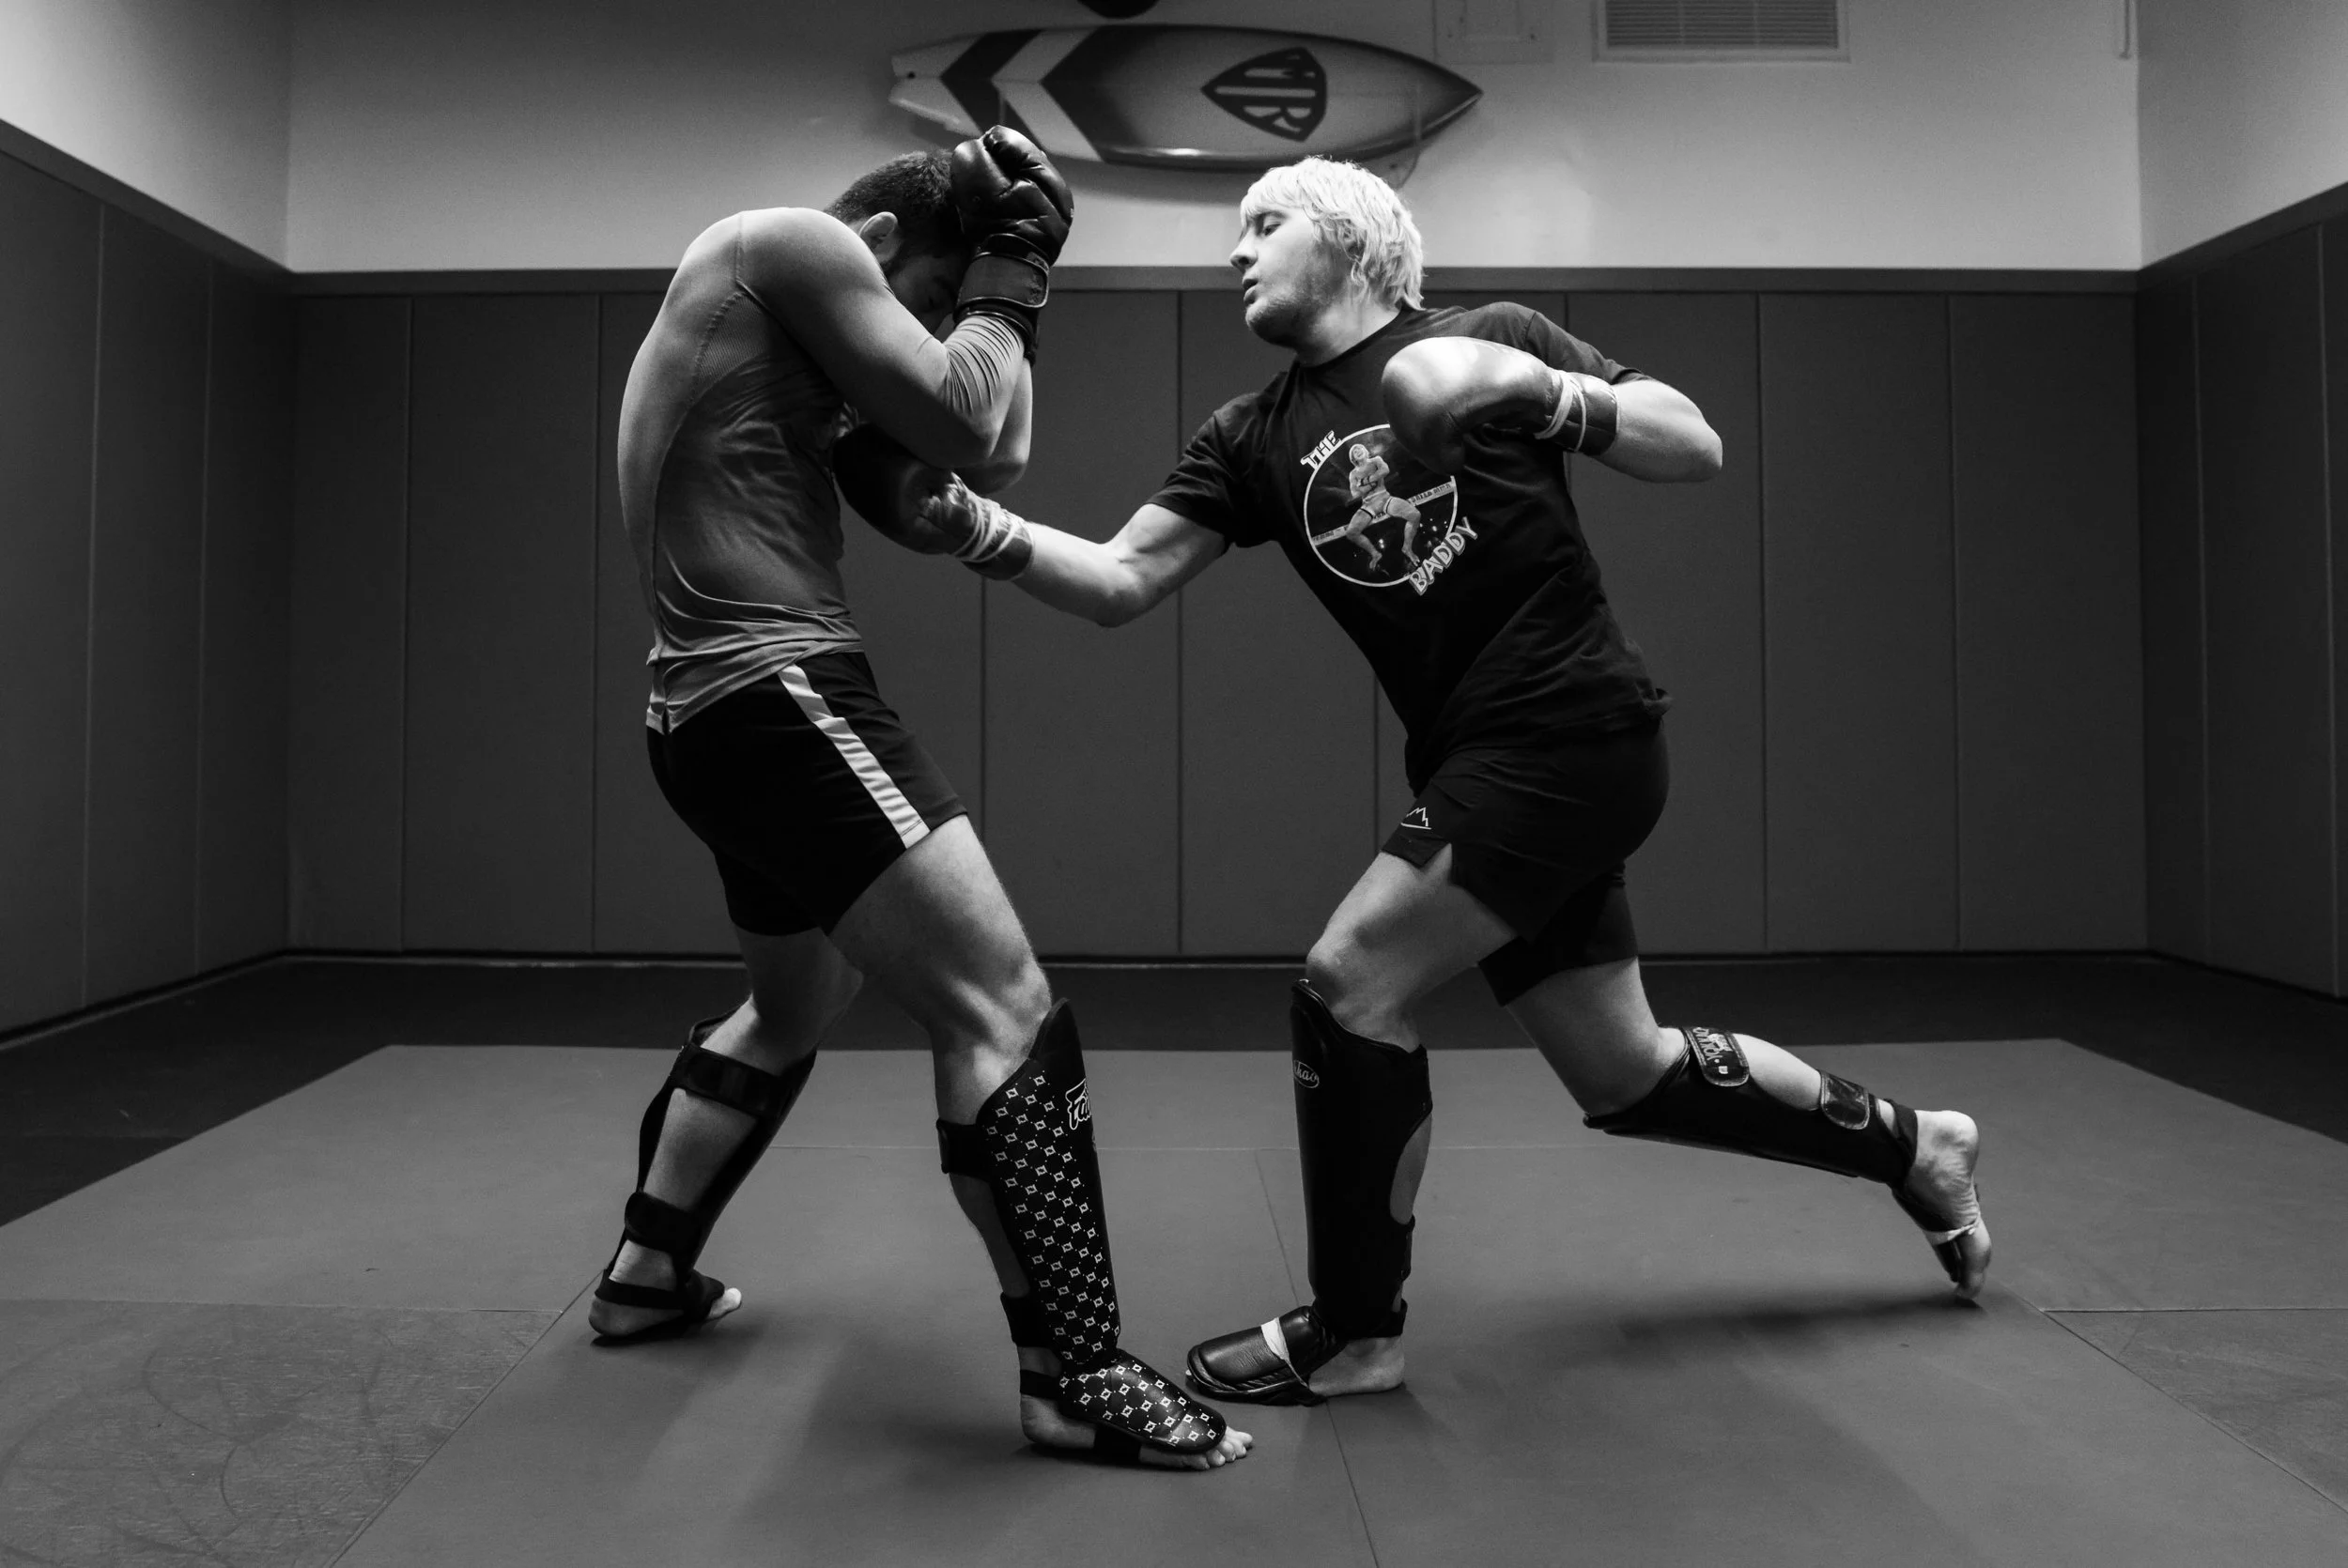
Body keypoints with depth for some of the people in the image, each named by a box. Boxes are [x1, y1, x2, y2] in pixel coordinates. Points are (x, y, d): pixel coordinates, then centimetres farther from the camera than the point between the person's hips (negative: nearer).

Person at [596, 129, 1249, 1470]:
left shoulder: (768, 318, 25)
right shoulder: (789, 244, -3)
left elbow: (988, 463, 21)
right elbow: (962, 421, -11)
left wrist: (1009, 314, 13)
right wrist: (1001, 281, 5)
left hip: (723, 714, 11)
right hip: (780, 699, -11)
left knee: (798, 1007, 28)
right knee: (1003, 1008, -15)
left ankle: (649, 1273, 38)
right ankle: (1077, 1374, -13)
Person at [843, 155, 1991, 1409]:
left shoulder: (1491, 335, -2)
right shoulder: (1253, 437, 10)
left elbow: (1697, 450, -4)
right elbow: (1121, 581, 1)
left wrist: (1531, 386, -19)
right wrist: (982, 529, -15)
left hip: (1573, 732, -7)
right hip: (1484, 758, 7)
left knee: (1348, 984, -14)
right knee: (1626, 1079, 14)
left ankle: (1352, 1333, 5)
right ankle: (1910, 1144, 38)